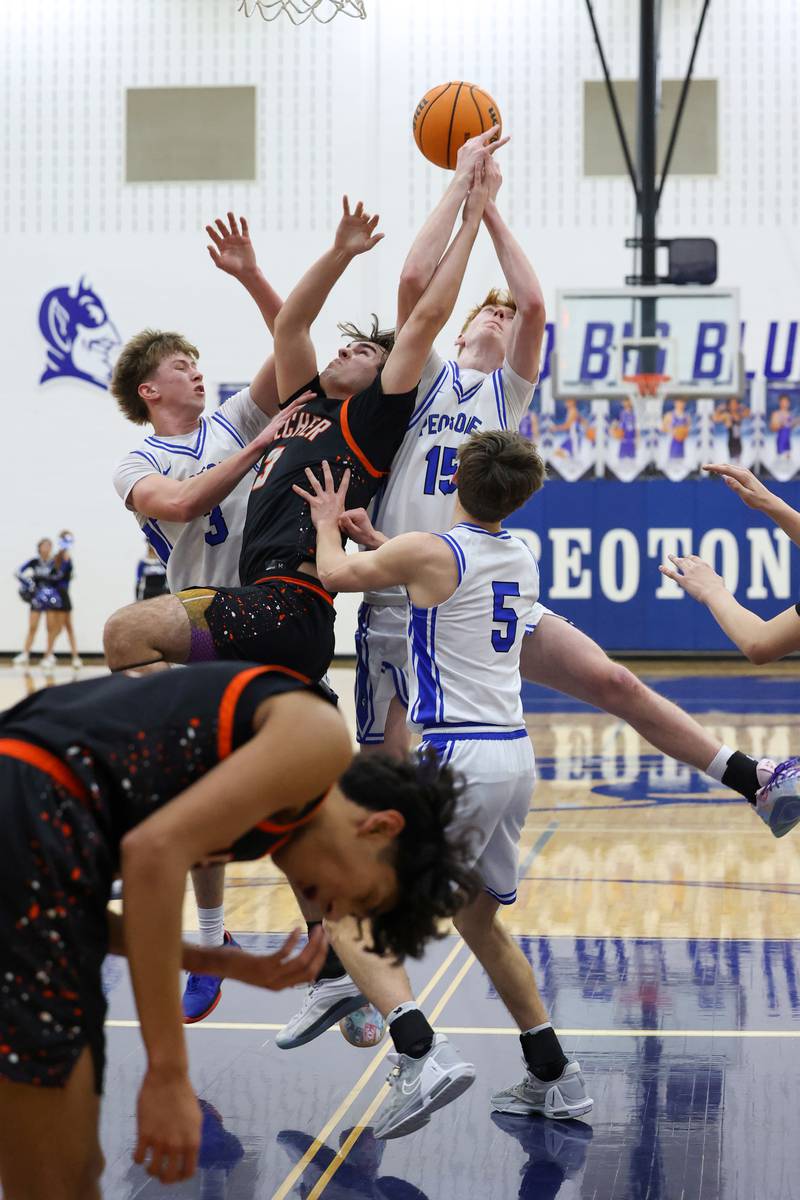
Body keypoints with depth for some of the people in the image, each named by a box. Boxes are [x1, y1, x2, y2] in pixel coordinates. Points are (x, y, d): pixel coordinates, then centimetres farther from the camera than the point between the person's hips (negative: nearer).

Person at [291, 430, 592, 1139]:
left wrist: (328, 521, 30)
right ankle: (554, 1078, 24)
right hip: (516, 756, 8)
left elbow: (336, 573, 11)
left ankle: (424, 1055, -20)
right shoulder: (523, 561, 12)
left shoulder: (429, 552, -8)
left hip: (455, 756, -7)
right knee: (478, 918, 24)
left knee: (344, 909, -2)